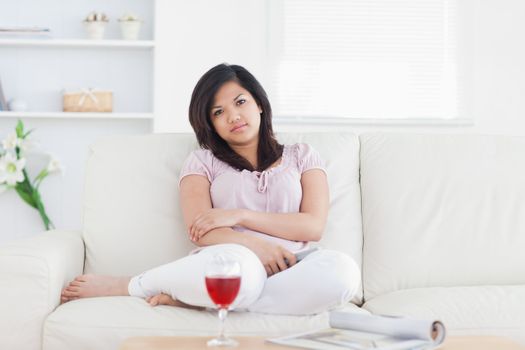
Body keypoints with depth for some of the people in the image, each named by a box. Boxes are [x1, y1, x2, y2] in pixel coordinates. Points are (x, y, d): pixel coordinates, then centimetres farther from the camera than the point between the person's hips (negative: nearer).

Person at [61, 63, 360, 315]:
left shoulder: (302, 156, 21)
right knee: (242, 265, -42)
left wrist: (239, 215, -3)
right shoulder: (203, 162, 18)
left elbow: (314, 226, 6)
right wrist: (256, 246, -15)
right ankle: (127, 286, -18)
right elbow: (201, 231, 2)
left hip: (288, 274, 2)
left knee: (343, 270, -35)